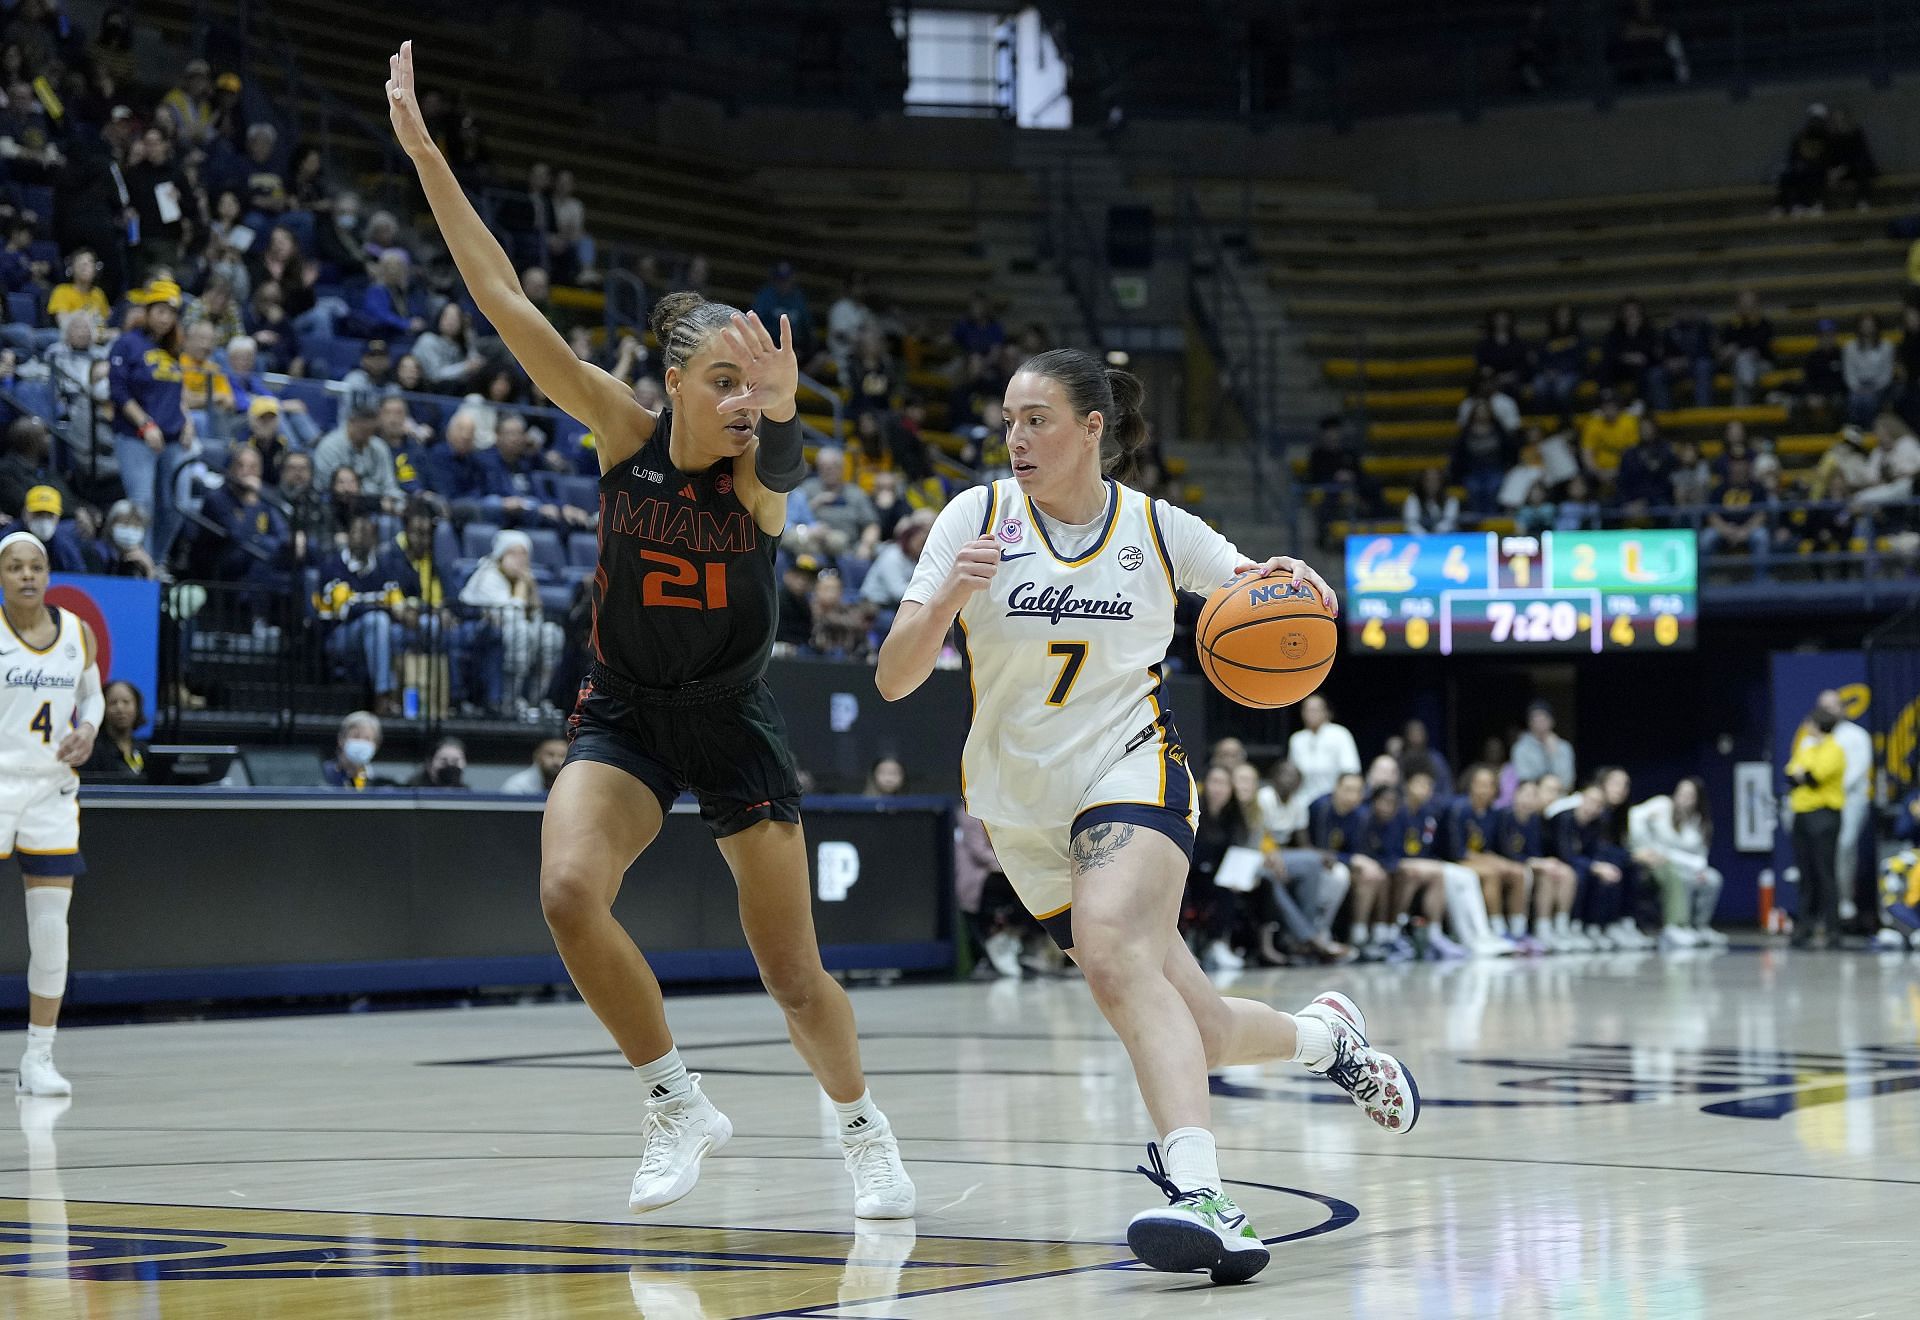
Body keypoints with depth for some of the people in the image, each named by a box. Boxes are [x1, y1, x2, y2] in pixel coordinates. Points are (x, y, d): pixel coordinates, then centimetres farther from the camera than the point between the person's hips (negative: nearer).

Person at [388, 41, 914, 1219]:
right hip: (625, 714, 1)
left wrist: (778, 416, -64)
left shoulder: (761, 468, -16)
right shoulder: (626, 429, -12)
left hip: (733, 722, -1)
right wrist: (425, 153, -23)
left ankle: (864, 1130, 30)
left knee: (795, 974, 1)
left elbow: (776, 455, -41)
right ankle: (680, 1108, -6)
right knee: (569, 891, -25)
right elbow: (508, 304, -17)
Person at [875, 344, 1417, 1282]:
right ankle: (1327, 1035, 35)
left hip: (1130, 769, -3)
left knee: (1113, 954, -34)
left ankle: (1199, 1197, -45)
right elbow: (893, 680, -9)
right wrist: (948, 596, -28)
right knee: (1195, 1032, 4)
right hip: (1022, 806, 3)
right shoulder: (976, 517, -4)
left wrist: (1291, 584, -11)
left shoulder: (1157, 528, -2)